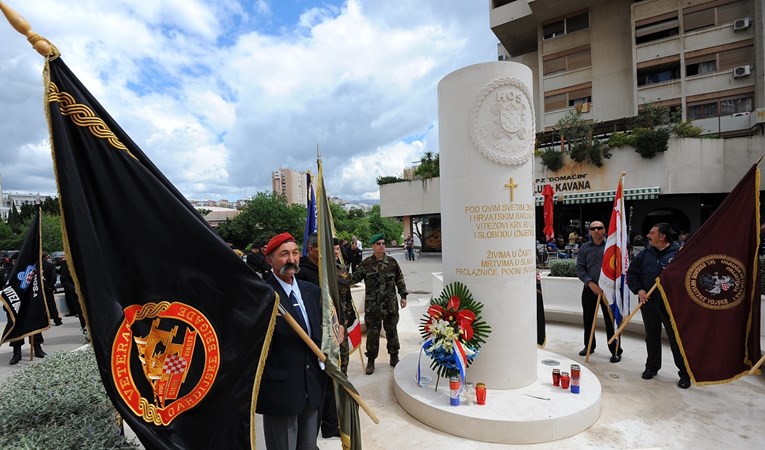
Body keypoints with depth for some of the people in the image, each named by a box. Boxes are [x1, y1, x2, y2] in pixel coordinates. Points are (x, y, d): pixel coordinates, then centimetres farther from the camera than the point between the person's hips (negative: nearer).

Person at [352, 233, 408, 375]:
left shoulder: (392, 262, 0)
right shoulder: (366, 263, -4)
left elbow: (400, 280, 7)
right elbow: (355, 278, 0)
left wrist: (403, 296, 4)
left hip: (390, 304, 1)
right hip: (372, 305, -1)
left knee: (391, 331, 14)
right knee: (372, 333, 6)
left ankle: (394, 356, 32)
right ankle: (371, 360, 21)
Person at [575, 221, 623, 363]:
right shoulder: (584, 248, 4)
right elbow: (580, 268, 2)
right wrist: (590, 283, -10)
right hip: (589, 288, 3)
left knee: (611, 320, 2)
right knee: (588, 320, 12)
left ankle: (616, 351, 17)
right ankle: (589, 346, 30)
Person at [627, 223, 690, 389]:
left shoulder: (678, 253, -7)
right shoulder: (645, 254, 6)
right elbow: (631, 273, 9)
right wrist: (639, 289, -3)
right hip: (648, 304, 4)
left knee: (677, 339, 3)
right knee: (652, 338, 16)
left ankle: (685, 373, 19)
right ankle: (652, 367, 31)